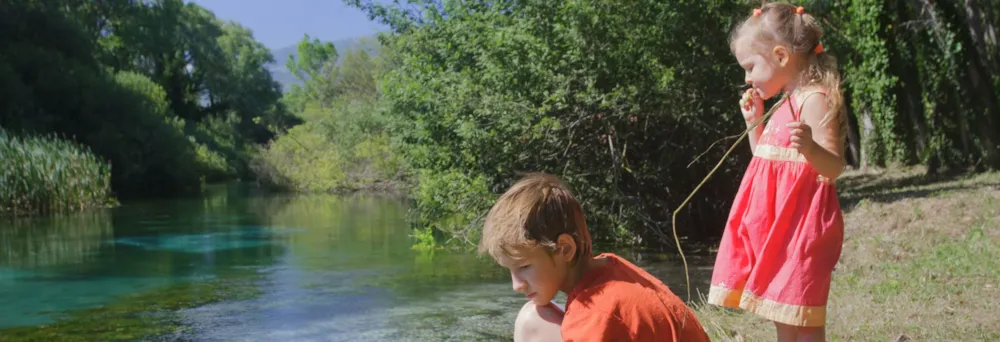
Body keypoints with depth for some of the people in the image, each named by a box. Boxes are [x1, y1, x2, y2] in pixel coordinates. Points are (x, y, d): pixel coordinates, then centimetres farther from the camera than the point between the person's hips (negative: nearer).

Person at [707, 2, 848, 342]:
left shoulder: (815, 100, -13)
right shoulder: (785, 104, 15)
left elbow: (833, 167, -20)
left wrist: (809, 147, -40)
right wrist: (754, 122, 14)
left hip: (801, 224, -9)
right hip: (776, 224, 9)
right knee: (782, 313, 14)